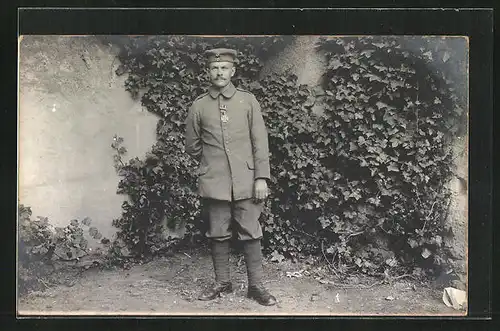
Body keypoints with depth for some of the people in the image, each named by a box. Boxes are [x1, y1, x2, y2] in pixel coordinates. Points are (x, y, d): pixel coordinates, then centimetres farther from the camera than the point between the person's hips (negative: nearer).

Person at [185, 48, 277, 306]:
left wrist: (261, 177, -5)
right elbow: (192, 146, 14)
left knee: (251, 234, 3)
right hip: (214, 183, 1)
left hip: (245, 181, -1)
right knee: (218, 235, 8)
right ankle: (222, 282, 21)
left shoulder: (247, 100, 2)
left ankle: (256, 285, 12)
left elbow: (260, 142, 0)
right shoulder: (198, 106, 4)